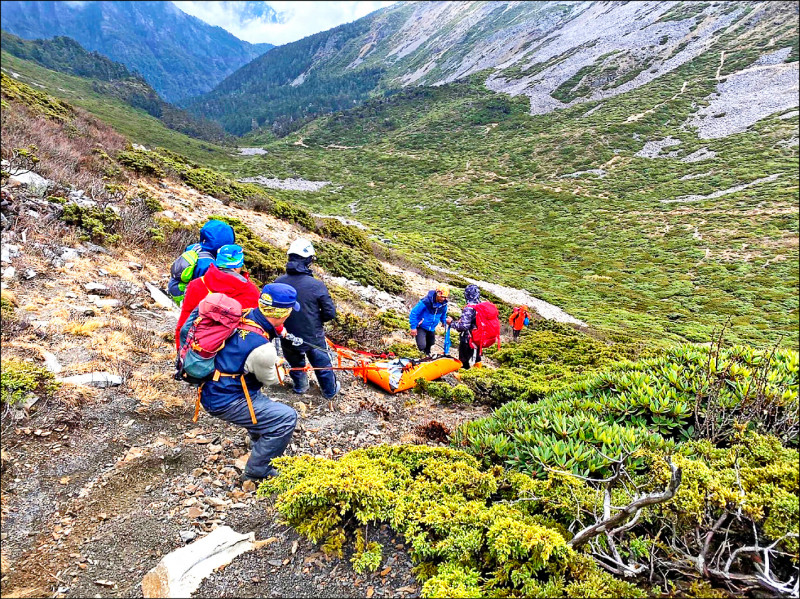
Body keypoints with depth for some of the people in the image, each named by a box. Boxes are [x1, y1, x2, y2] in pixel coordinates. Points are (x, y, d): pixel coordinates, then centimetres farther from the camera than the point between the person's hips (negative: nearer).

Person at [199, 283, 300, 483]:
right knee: (286, 418, -9)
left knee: (265, 408, 30)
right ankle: (256, 473, 5)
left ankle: (260, 452, 50)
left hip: (211, 390, 9)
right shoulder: (262, 348, -29)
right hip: (225, 402, -9)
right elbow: (270, 379, -8)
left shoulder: (243, 316, -6)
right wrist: (277, 368, 13)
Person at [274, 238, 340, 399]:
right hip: (313, 336, -2)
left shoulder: (278, 282, -16)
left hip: (288, 337, 2)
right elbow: (330, 313, -16)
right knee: (322, 365, 23)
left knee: (295, 364, 29)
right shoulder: (317, 285, -23)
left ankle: (300, 386, 53)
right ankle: (330, 390, 44)